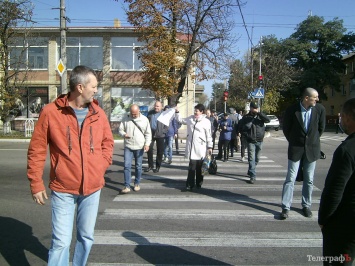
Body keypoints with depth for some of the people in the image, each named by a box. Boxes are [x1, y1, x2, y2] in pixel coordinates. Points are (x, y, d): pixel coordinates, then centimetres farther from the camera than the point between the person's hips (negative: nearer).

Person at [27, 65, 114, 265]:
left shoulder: (98, 113, 2)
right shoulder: (51, 112, -9)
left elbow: (108, 142, 16)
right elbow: (37, 150, -4)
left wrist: (103, 164, 1)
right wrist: (36, 184, -4)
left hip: (92, 188, 4)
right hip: (63, 189, -4)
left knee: (86, 238, 16)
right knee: (61, 241, -1)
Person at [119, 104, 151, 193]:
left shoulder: (144, 120, 0)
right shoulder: (125, 119, 2)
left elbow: (148, 133, 2)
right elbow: (120, 130, 6)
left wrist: (147, 144, -10)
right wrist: (124, 134, -16)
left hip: (140, 147, 0)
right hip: (128, 147, 0)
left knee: (138, 166, 9)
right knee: (127, 166, -7)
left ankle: (137, 184, 25)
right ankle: (127, 186, -2)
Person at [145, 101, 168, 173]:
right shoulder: (150, 113, 8)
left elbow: (167, 126, -6)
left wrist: (162, 132, -14)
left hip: (160, 135, -3)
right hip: (151, 134, 4)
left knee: (160, 151, 5)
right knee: (149, 150, 4)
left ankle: (158, 166, 16)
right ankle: (150, 165, 17)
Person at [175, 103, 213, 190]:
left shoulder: (206, 121, -5)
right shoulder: (190, 118, 7)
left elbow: (209, 136, -3)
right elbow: (181, 120, 21)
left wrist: (210, 147, -4)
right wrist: (177, 112, 9)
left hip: (200, 148, -2)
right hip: (191, 147, 3)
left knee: (199, 167, 10)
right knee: (192, 167, 1)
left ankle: (199, 183, 24)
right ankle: (190, 184, 5)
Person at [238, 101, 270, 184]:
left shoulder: (260, 116, 4)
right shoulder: (246, 117, 0)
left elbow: (268, 120, -15)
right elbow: (240, 128, 7)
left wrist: (259, 113, -22)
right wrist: (246, 135, -3)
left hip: (259, 141, 3)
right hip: (251, 141, -3)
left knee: (257, 159, 13)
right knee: (251, 159, -10)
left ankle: (250, 171, 32)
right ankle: (252, 176, -10)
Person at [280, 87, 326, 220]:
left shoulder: (320, 109, -8)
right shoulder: (292, 110, -13)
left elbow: (321, 127, 8)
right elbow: (286, 128, 2)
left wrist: (313, 141, 14)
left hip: (312, 149, 2)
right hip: (296, 149, -2)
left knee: (309, 180, 10)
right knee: (290, 179, -1)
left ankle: (306, 206, 25)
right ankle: (285, 208, 5)